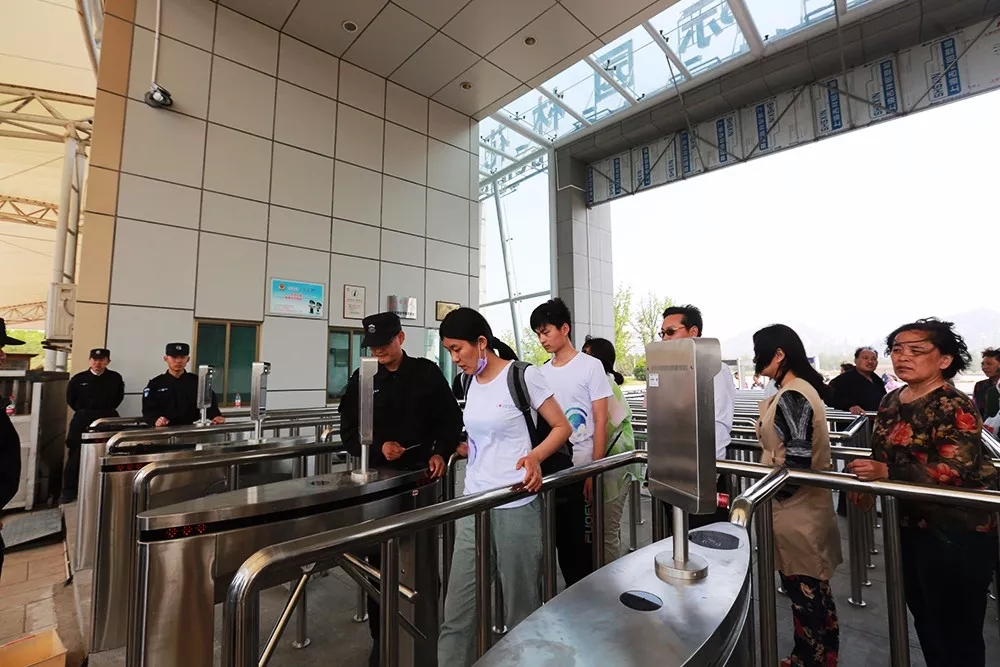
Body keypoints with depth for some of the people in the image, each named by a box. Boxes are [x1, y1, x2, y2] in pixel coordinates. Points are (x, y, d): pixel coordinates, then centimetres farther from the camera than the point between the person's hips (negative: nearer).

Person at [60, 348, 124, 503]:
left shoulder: (115, 378, 0)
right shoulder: (78, 379, -2)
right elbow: (70, 399, 9)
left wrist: (108, 411, 6)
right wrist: (83, 412, 6)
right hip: (82, 420, 0)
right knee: (76, 455, 4)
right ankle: (69, 490, 15)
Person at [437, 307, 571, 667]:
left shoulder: (523, 375, -10)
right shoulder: (471, 383, 8)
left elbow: (562, 427, -8)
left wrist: (535, 456, -23)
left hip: (516, 505, -5)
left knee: (521, 607, 12)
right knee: (456, 612, 9)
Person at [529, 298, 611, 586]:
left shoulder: (591, 366, -7)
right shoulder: (542, 372, 7)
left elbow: (601, 422, -9)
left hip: (581, 470, -5)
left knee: (584, 542, 6)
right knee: (562, 541, 15)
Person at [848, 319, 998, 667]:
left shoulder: (955, 407, -17)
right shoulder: (891, 401, 4)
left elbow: (954, 470, -26)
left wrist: (886, 473, -35)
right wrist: (868, 481, 1)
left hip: (957, 533, -7)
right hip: (910, 524, 7)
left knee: (956, 630, 9)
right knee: (924, 619, 22)